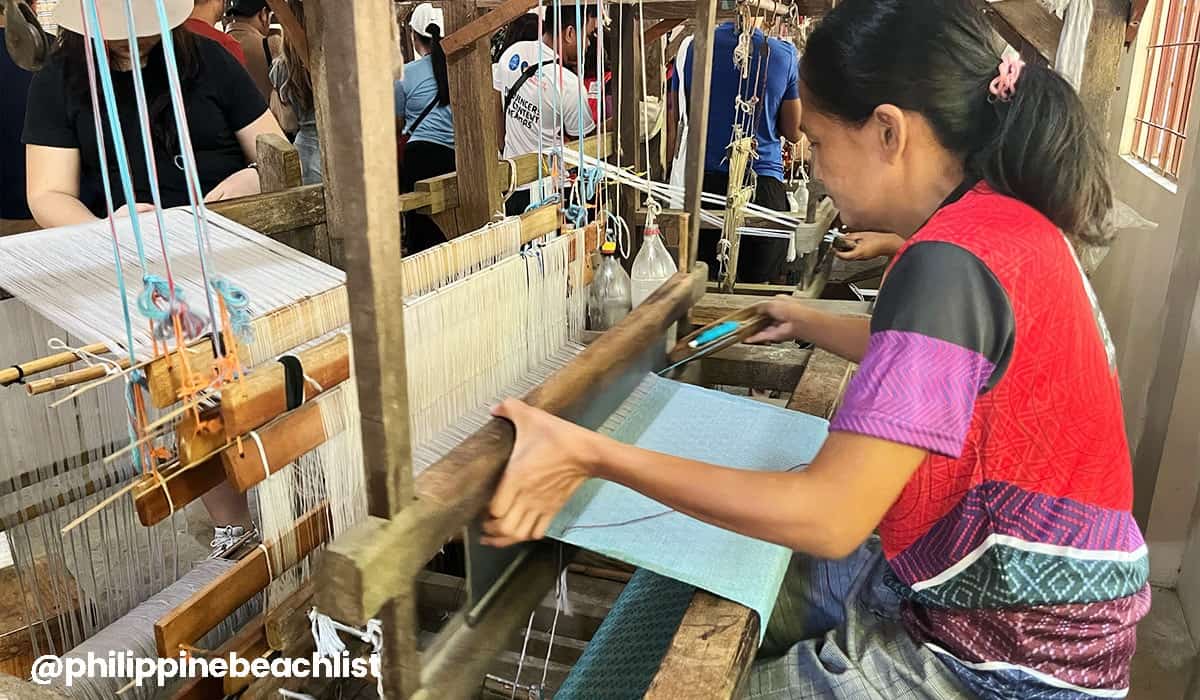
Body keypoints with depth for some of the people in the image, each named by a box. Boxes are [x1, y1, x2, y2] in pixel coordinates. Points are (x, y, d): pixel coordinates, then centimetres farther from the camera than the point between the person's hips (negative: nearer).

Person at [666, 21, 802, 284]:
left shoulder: (691, 48, 0)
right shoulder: (784, 54, -4)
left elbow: (674, 124, 6)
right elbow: (793, 132, 4)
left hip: (704, 181, 2)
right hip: (764, 182, -1)